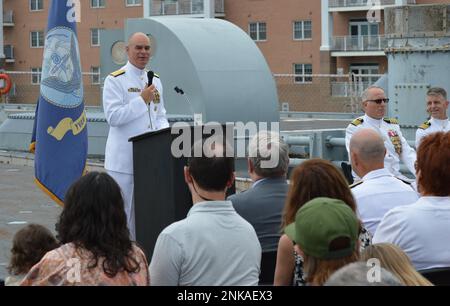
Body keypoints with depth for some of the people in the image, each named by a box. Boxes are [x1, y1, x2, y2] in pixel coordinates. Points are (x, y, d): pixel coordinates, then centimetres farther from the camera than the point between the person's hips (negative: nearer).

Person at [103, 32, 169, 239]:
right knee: (123, 210, -2)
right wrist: (142, 100, -16)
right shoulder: (115, 80, -5)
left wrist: (164, 131, -1)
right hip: (124, 159, -6)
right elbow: (112, 116, -14)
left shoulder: (155, 80, 15)